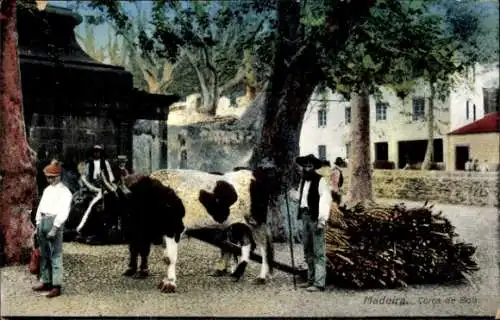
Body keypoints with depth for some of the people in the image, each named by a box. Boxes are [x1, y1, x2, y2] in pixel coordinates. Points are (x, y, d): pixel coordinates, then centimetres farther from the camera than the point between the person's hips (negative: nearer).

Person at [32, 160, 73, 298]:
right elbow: (41, 207, 19)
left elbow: (63, 212, -15)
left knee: (55, 255, -8)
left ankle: (56, 286, -6)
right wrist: (38, 224, 12)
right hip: (43, 221, 8)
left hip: (54, 222, -8)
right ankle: (46, 282, 21)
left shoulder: (64, 191, -7)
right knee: (44, 254, 12)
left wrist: (54, 228, -20)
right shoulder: (47, 190, 18)